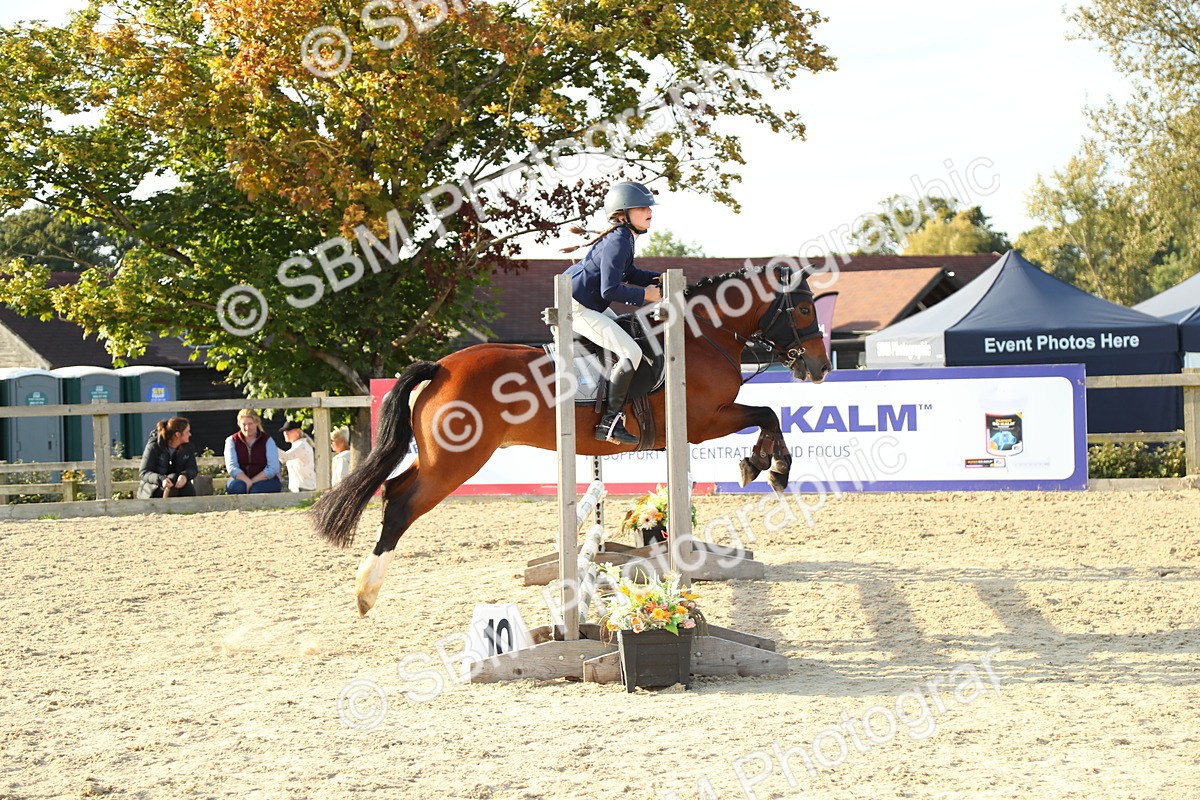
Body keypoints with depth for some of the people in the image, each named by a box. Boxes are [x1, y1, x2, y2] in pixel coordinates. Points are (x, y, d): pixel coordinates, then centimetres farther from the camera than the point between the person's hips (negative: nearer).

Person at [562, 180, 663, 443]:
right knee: (631, 352, -19)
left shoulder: (624, 237, 9)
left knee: (628, 334, 26)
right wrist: (644, 295, -17)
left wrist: (657, 279, 10)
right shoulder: (617, 242, -22)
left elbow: (629, 274, 25)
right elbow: (610, 290, -27)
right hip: (577, 308, -11)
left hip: (593, 305, 11)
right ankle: (609, 422, -17)